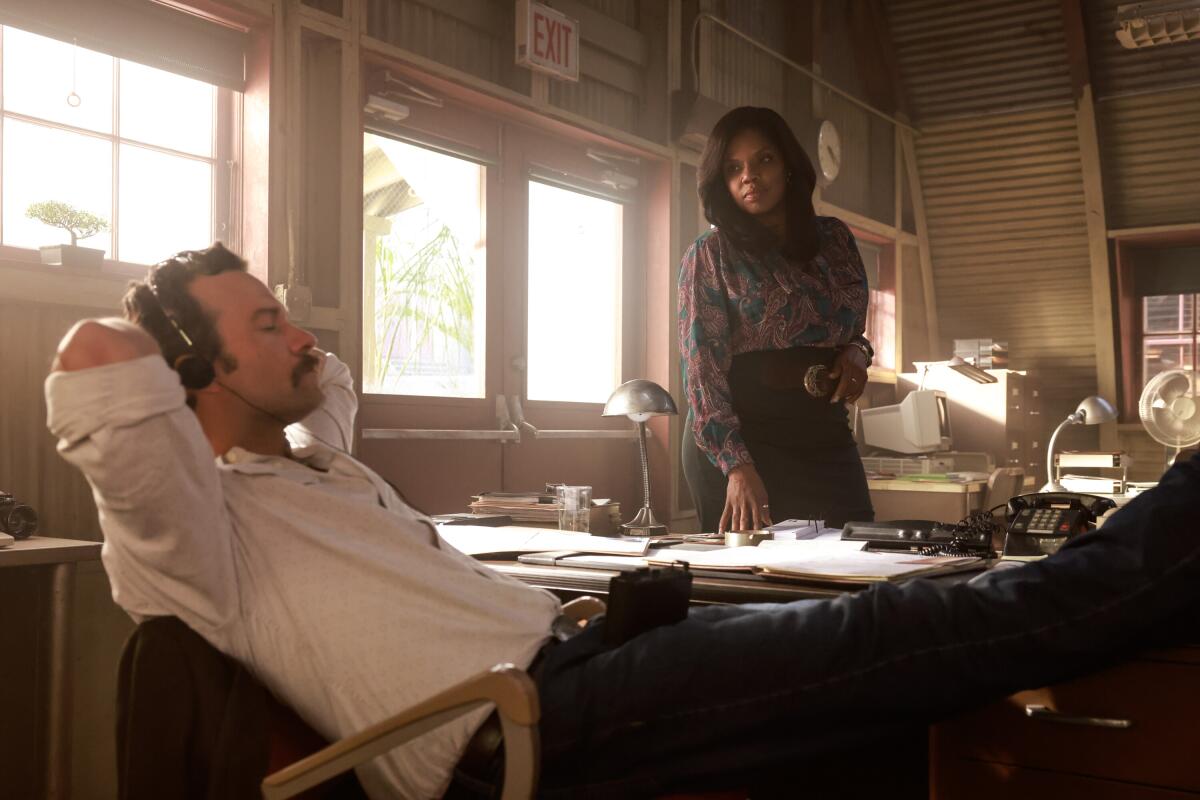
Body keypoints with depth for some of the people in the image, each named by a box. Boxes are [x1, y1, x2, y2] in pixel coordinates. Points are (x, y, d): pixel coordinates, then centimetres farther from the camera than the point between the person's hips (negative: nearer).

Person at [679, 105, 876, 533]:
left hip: (825, 431, 4)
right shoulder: (709, 256, -3)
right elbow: (702, 365, -12)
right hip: (736, 437, -4)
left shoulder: (835, 239, 10)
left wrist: (857, 350, -1)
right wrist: (737, 464, -23)